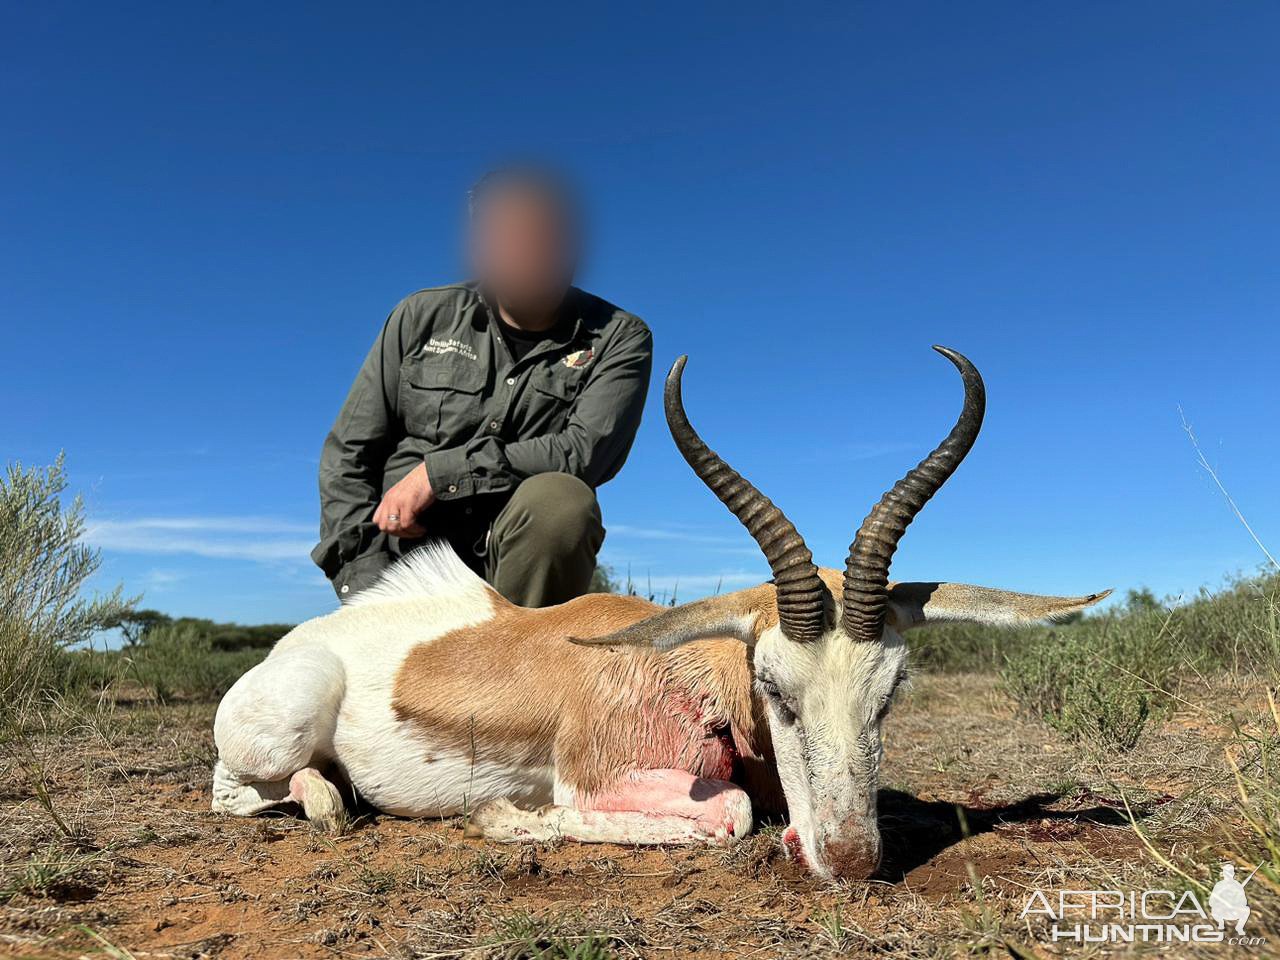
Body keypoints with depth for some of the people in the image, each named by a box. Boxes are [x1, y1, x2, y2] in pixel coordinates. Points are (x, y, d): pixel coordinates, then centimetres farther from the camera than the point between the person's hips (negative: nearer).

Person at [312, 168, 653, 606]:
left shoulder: (618, 338, 3)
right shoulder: (423, 316, 8)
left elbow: (584, 454, -13)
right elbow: (348, 456, 8)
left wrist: (439, 472, -15)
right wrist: (368, 593, -3)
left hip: (522, 562, -1)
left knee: (560, 501, -32)